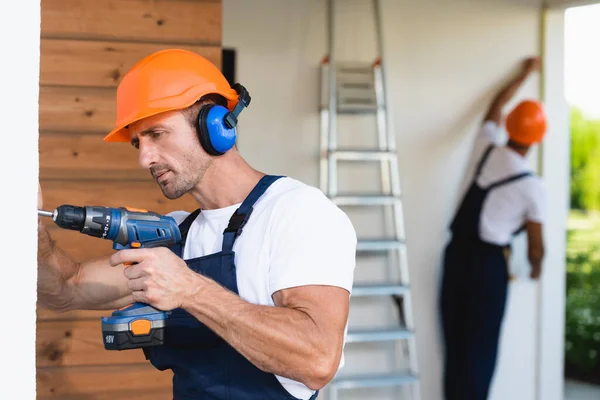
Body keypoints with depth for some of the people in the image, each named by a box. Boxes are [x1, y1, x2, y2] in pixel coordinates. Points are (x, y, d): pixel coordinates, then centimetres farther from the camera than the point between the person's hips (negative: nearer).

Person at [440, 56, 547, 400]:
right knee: (481, 347, 2)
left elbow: (496, 106, 23)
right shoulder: (533, 187, -9)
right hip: (489, 263, -5)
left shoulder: (487, 150, 3)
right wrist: (536, 268, 20)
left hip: (457, 254, 5)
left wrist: (524, 74, 37)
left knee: (455, 342, 9)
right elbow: (536, 244, -2)